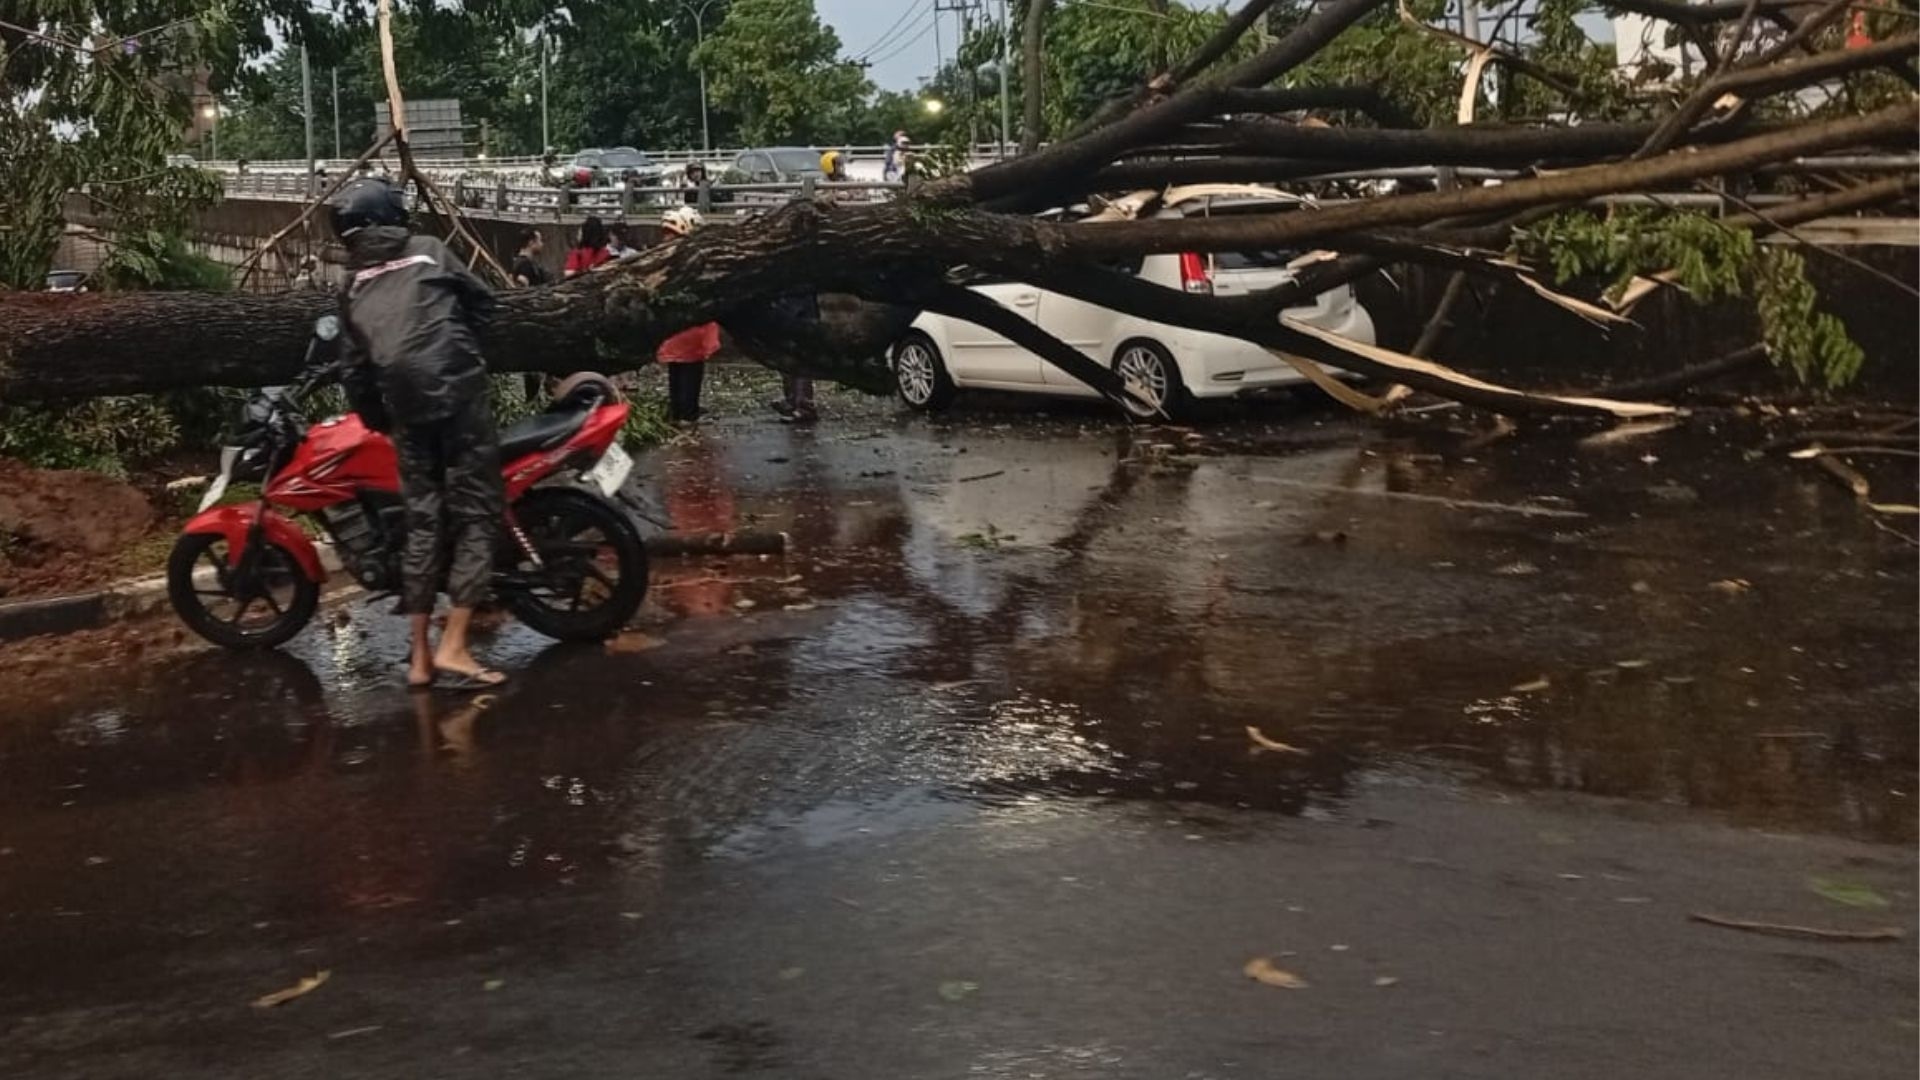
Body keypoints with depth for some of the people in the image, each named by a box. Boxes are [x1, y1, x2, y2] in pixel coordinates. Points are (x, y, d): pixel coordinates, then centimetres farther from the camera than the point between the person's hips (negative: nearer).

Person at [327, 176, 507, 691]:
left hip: (406, 408, 4)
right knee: (475, 514, -2)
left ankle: (419, 654, 12)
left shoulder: (352, 290, 17)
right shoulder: (429, 251, 8)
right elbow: (482, 300, 14)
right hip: (458, 393, -4)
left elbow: (353, 370, 14)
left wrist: (378, 420, 25)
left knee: (422, 520, 12)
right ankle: (453, 648, -11)